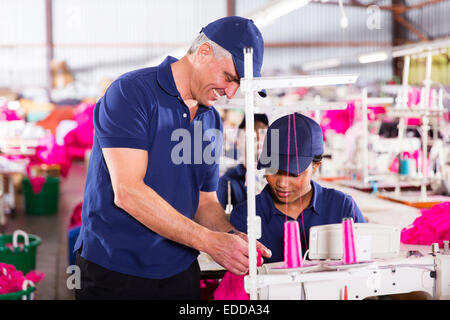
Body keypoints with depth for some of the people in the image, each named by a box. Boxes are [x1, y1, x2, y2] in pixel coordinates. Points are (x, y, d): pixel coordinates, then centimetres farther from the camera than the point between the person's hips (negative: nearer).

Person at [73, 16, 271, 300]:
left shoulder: (212, 121, 9)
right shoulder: (130, 92, -13)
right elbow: (127, 192, -21)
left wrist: (232, 236, -8)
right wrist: (210, 242, -22)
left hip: (180, 271, 6)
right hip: (115, 271, -6)